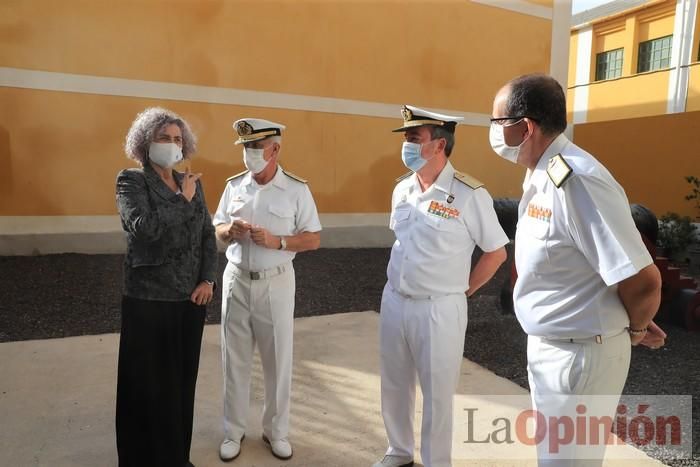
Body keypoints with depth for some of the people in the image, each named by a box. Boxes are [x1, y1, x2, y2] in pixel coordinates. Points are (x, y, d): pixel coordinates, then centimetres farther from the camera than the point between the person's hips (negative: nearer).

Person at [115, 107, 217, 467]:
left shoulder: (191, 183, 10)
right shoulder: (131, 181, -5)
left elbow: (208, 235, 9)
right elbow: (145, 227, -23)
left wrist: (208, 279, -2)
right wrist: (183, 200, -13)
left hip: (191, 299, 5)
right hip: (149, 300, -4)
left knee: (182, 382, 14)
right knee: (150, 386, 7)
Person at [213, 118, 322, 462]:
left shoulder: (297, 189, -6)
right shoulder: (234, 185, 4)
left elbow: (313, 239, -5)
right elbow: (217, 229, 11)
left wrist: (277, 242, -21)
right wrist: (229, 230, -13)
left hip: (276, 283, -2)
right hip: (237, 280, 3)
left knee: (278, 360, 8)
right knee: (234, 359, 12)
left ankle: (276, 430, 29)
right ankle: (233, 431, 30)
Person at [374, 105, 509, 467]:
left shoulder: (469, 194, -14)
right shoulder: (402, 189, 5)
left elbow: (496, 252, -5)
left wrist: (462, 290, -1)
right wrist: (400, 283, 14)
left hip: (439, 309, -6)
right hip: (393, 301, 6)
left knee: (437, 393, 10)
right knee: (394, 385, 19)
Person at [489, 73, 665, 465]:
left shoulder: (576, 180, -27)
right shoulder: (541, 176, 4)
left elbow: (642, 281, -27)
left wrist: (634, 331, -6)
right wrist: (636, 324, 14)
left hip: (580, 355, -9)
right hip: (550, 347, 9)